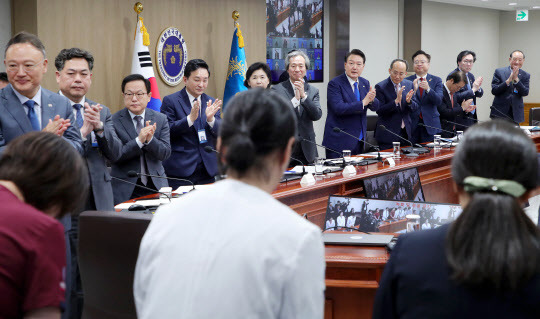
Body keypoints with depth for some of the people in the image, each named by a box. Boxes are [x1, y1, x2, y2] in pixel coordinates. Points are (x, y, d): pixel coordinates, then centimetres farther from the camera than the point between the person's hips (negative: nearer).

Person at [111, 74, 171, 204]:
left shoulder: (160, 119, 5)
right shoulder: (113, 121, -5)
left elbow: (165, 153, -2)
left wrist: (150, 139, -21)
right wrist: (139, 141, -24)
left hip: (155, 186, 3)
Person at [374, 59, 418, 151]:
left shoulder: (409, 85, 6)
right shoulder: (380, 87, -9)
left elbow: (415, 108, 6)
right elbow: (379, 111, -15)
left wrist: (409, 101, -17)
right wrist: (396, 101, -27)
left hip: (406, 133, 5)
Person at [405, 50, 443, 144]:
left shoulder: (436, 80, 6)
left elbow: (438, 101, -8)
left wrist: (428, 89, -25)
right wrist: (413, 90, -23)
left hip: (430, 125, 0)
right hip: (411, 125, 0)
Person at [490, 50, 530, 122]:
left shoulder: (525, 75, 7)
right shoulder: (499, 72, 1)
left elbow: (525, 93, -6)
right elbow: (494, 91, -7)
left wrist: (516, 79, -18)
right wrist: (508, 81, -19)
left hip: (515, 114, 2)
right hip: (499, 112, -2)